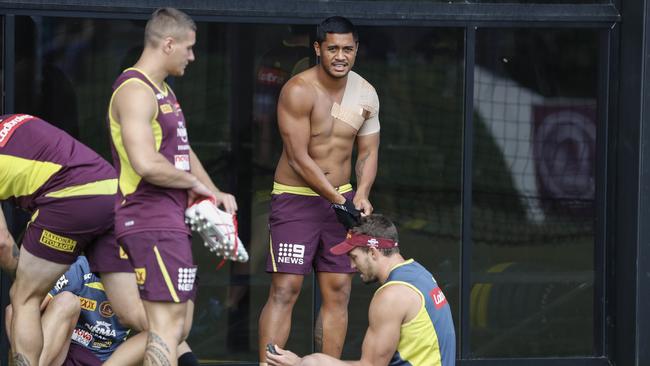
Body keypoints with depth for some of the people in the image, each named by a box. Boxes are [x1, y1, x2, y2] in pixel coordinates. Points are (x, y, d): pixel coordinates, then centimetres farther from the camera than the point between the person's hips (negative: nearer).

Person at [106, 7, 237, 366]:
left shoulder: (162, 91, 19)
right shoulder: (135, 91, -15)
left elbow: (181, 150, 26)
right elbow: (146, 164, -26)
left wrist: (213, 193, 12)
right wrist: (193, 183, -11)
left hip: (169, 216, 11)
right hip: (152, 219, -11)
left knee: (174, 320, 12)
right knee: (167, 323, -14)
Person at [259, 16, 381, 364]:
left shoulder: (366, 94, 2)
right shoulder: (299, 91, -17)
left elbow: (368, 152, 9)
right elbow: (299, 158, -19)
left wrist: (361, 194, -10)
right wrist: (339, 201, -20)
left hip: (341, 197, 6)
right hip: (296, 199, -6)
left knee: (338, 291, 4)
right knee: (285, 289, -12)